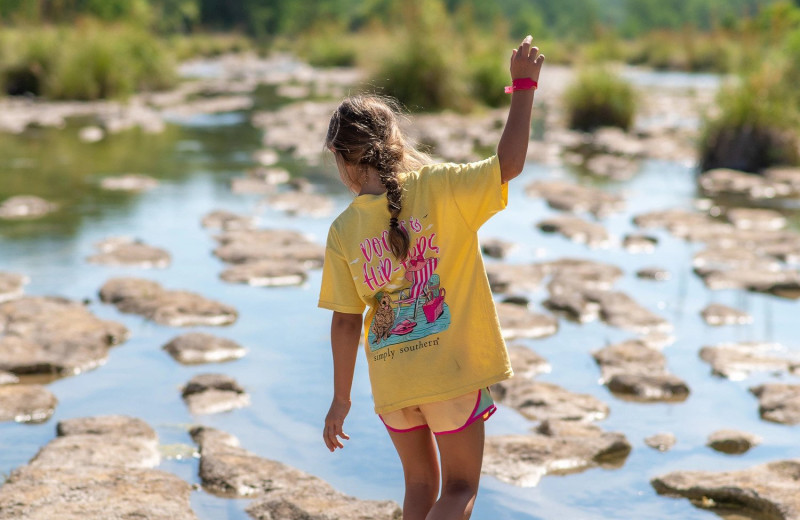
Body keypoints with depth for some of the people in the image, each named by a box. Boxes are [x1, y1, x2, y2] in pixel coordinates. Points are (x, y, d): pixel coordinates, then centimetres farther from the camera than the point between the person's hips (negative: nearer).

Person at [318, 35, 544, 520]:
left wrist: (341, 399, 7)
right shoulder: (438, 188, -13)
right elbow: (509, 164, -16)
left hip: (390, 382, 3)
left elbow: (346, 322, -3)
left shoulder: (343, 231, -5)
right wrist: (524, 86, -6)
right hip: (451, 371, -3)